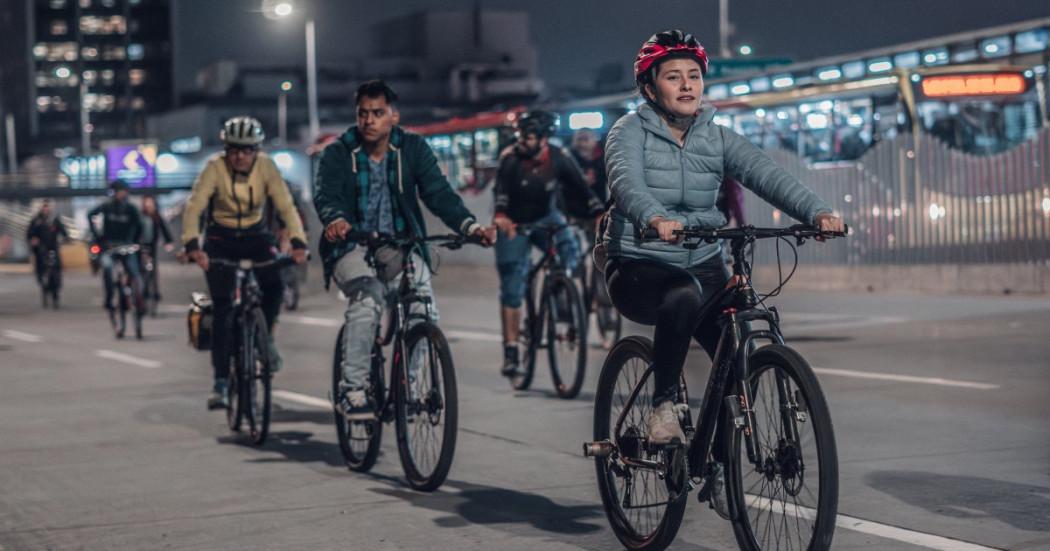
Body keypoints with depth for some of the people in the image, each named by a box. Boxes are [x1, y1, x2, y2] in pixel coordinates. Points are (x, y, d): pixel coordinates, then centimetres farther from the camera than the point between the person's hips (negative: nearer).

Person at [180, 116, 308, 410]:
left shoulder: (265, 166, -15)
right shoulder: (215, 167, -20)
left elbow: (286, 206, -20)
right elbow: (194, 207, -28)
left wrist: (298, 242, -35)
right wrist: (192, 244, -43)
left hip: (256, 236, 2)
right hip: (221, 240, -1)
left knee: (274, 286, -24)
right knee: (222, 306, -12)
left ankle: (265, 337, 6)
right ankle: (220, 381, -7)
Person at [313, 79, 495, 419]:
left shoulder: (413, 149, 0)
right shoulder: (338, 153, -4)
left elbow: (438, 193, -10)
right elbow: (325, 194, -20)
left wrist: (470, 226, -28)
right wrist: (334, 220, -44)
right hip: (352, 246, -2)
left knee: (423, 301, -23)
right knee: (368, 297, -31)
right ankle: (352, 390, -23)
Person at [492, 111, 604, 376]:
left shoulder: (560, 158, -15)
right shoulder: (510, 157, -21)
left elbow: (581, 187, -20)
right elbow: (501, 189, -33)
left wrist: (599, 214, -36)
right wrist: (500, 215, -53)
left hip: (546, 219, 1)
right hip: (514, 224, -1)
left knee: (569, 249, -29)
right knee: (511, 290, -5)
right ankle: (511, 351, 4)